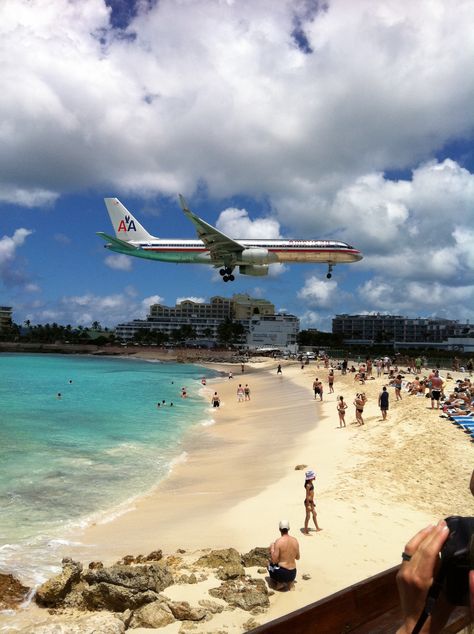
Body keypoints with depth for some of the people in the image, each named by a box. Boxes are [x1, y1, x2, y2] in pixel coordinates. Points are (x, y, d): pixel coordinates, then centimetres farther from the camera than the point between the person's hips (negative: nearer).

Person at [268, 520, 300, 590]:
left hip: (282, 573, -5)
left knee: (271, 564, 25)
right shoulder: (295, 540, -1)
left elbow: (274, 561, -15)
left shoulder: (278, 541, -16)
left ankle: (279, 583, 9)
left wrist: (272, 548, 0)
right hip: (293, 574, 5)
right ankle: (289, 581, 14)